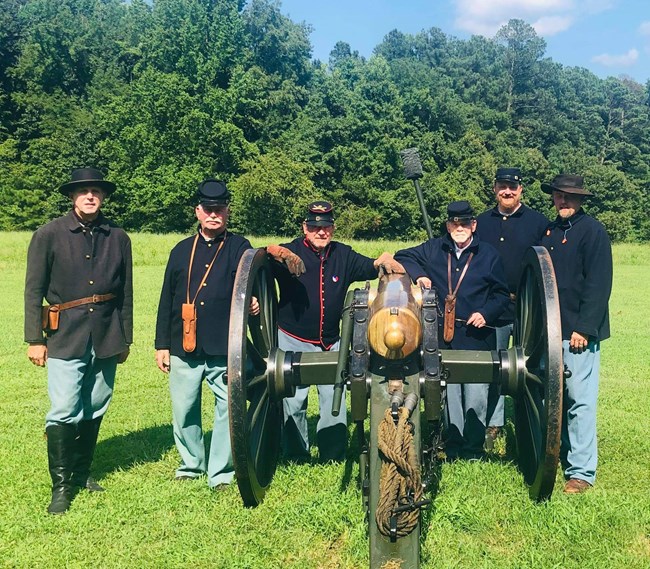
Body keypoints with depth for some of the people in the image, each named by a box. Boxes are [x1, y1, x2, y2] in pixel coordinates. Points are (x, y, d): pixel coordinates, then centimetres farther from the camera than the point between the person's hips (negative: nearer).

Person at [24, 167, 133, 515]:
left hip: (106, 339, 3)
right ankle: (61, 487, 5)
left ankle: (81, 473, 28)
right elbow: (33, 290, -1)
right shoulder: (49, 235, -2)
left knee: (94, 410, 11)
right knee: (63, 413, -7)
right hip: (65, 339, -3)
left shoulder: (118, 238, 6)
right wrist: (34, 339, -4)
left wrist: (126, 339, 13)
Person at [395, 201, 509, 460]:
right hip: (442, 336, 2)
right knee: (448, 394, 8)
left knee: (476, 396, -1)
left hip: (476, 336, -1)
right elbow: (402, 257, 14)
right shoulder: (433, 249, 7)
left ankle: (473, 450, 15)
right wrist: (418, 274, -6)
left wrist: (486, 313, -9)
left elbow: (501, 294, 9)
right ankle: (453, 448, 21)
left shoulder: (489, 255, 5)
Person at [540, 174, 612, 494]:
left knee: (580, 400, -3)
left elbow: (598, 285, -13)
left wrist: (584, 327, -17)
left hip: (579, 332, -6)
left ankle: (582, 471, 4)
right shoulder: (549, 231, 13)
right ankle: (561, 450, 30)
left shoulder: (593, 231, -7)